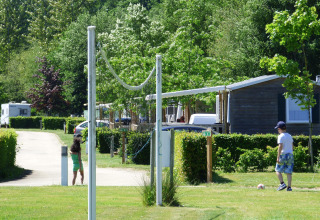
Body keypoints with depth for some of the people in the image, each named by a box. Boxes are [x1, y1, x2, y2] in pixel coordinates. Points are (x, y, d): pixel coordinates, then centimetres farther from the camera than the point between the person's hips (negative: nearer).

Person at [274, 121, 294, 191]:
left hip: (283, 154, -6)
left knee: (278, 170, 4)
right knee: (289, 172, 4)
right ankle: (289, 187, -2)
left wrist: (278, 157, -17)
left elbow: (280, 146, -16)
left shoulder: (281, 136, -7)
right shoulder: (289, 136, 15)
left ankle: (282, 183, -12)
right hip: (290, 154, 6)